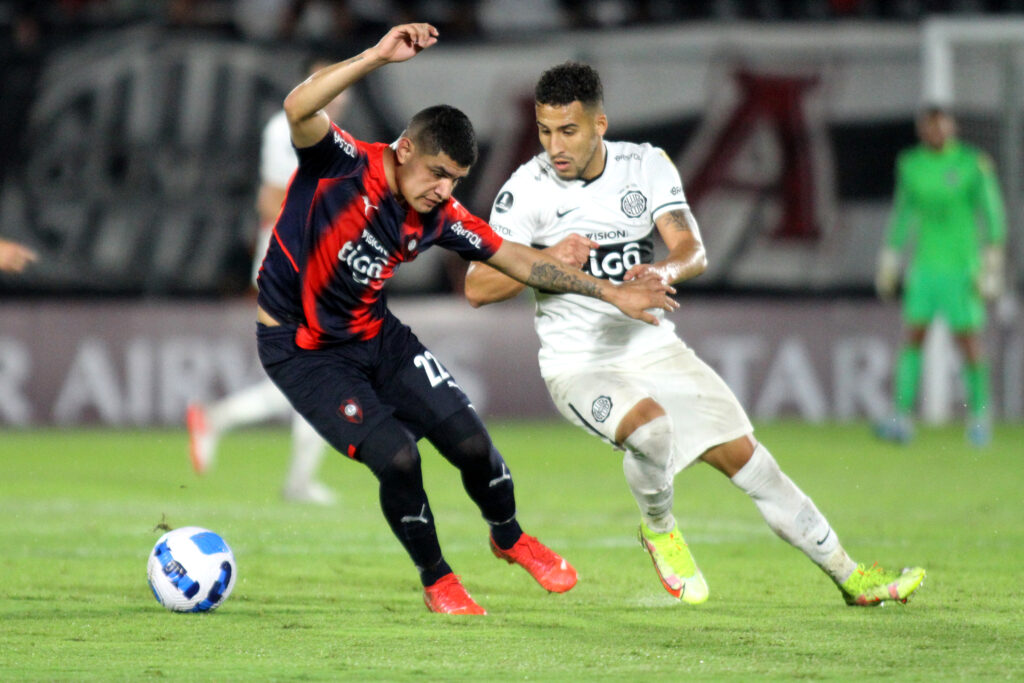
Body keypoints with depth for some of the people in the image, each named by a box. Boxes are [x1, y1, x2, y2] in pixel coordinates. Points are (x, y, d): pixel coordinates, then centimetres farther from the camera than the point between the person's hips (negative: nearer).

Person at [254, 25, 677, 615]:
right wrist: (378, 57, -47)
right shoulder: (343, 166, -22)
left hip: (377, 337, 6)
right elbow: (299, 109, -42)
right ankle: (436, 579, 8)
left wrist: (611, 293, 4)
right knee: (396, 456, -19)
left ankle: (509, 537, 32)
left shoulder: (439, 215, -6)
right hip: (302, 353, -6)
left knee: (472, 443, -2)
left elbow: (518, 260, 5)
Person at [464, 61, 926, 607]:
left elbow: (694, 252, -10)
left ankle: (851, 578, 11)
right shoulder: (527, 190, -11)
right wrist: (548, 261, -26)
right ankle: (658, 530, -2)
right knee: (651, 426, -33)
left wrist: (664, 270, -34)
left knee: (742, 454, 1)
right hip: (578, 366, -4)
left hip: (653, 348, 4)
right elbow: (477, 288, -11)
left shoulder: (646, 166, -2)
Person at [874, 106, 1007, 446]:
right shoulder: (910, 165, 7)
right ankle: (902, 417, -7)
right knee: (912, 336, -4)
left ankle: (980, 414, 16)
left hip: (962, 265, -4)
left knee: (968, 338, -1)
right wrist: (889, 262, 19)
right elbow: (903, 214, 18)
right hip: (924, 263, 4)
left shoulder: (973, 164, -7)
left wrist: (992, 265, -9)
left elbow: (992, 215, -5)